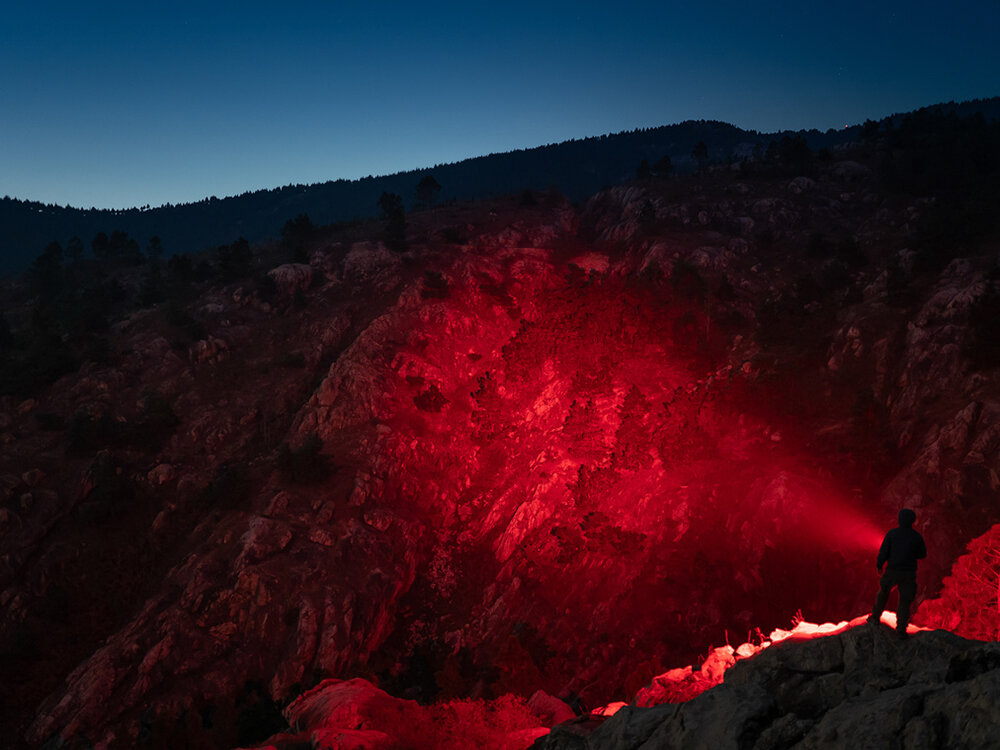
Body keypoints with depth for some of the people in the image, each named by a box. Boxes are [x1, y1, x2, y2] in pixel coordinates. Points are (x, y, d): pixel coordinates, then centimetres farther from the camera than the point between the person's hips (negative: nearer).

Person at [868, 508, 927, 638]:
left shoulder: (892, 533, -7)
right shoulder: (917, 536, -2)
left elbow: (883, 552, -8)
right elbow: (922, 554, 9)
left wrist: (878, 566, 7)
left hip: (893, 571, 0)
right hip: (909, 573, 0)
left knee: (883, 593, 22)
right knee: (904, 601, 6)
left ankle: (875, 618, 28)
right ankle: (901, 629, -1)